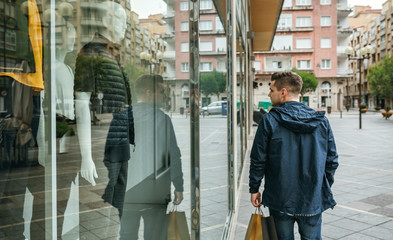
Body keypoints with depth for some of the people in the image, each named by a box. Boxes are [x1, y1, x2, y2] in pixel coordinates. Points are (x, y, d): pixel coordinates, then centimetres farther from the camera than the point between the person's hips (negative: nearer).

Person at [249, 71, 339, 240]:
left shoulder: (269, 120, -11)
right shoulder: (321, 121, 0)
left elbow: (258, 160, -8)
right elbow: (332, 160, 5)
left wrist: (254, 189, 5)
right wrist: (325, 189, 17)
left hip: (280, 200, -2)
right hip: (313, 200, 3)